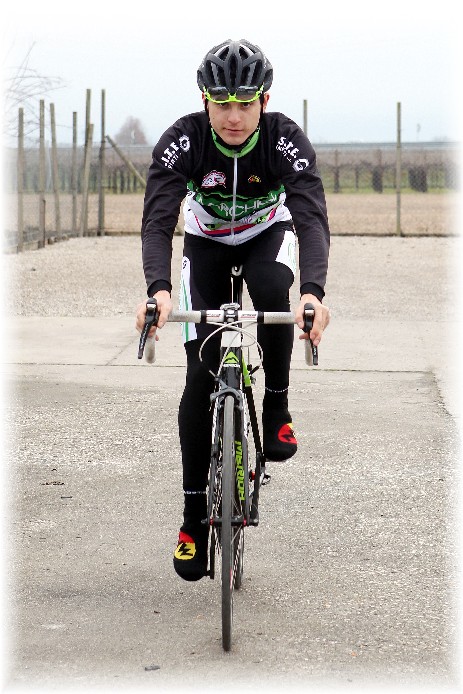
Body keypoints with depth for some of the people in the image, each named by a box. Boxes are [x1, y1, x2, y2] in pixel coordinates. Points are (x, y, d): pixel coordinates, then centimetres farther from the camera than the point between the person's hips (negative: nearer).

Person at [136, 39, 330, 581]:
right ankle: (194, 517, 0)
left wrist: (313, 291, -59)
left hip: (267, 235, 0)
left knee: (273, 289, -38)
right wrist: (158, 288, -57)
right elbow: (157, 220, -38)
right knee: (200, 378, -9)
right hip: (207, 244, 0)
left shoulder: (285, 139, -30)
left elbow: (312, 218, -40)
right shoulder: (183, 140, -30)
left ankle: (277, 405, -13)